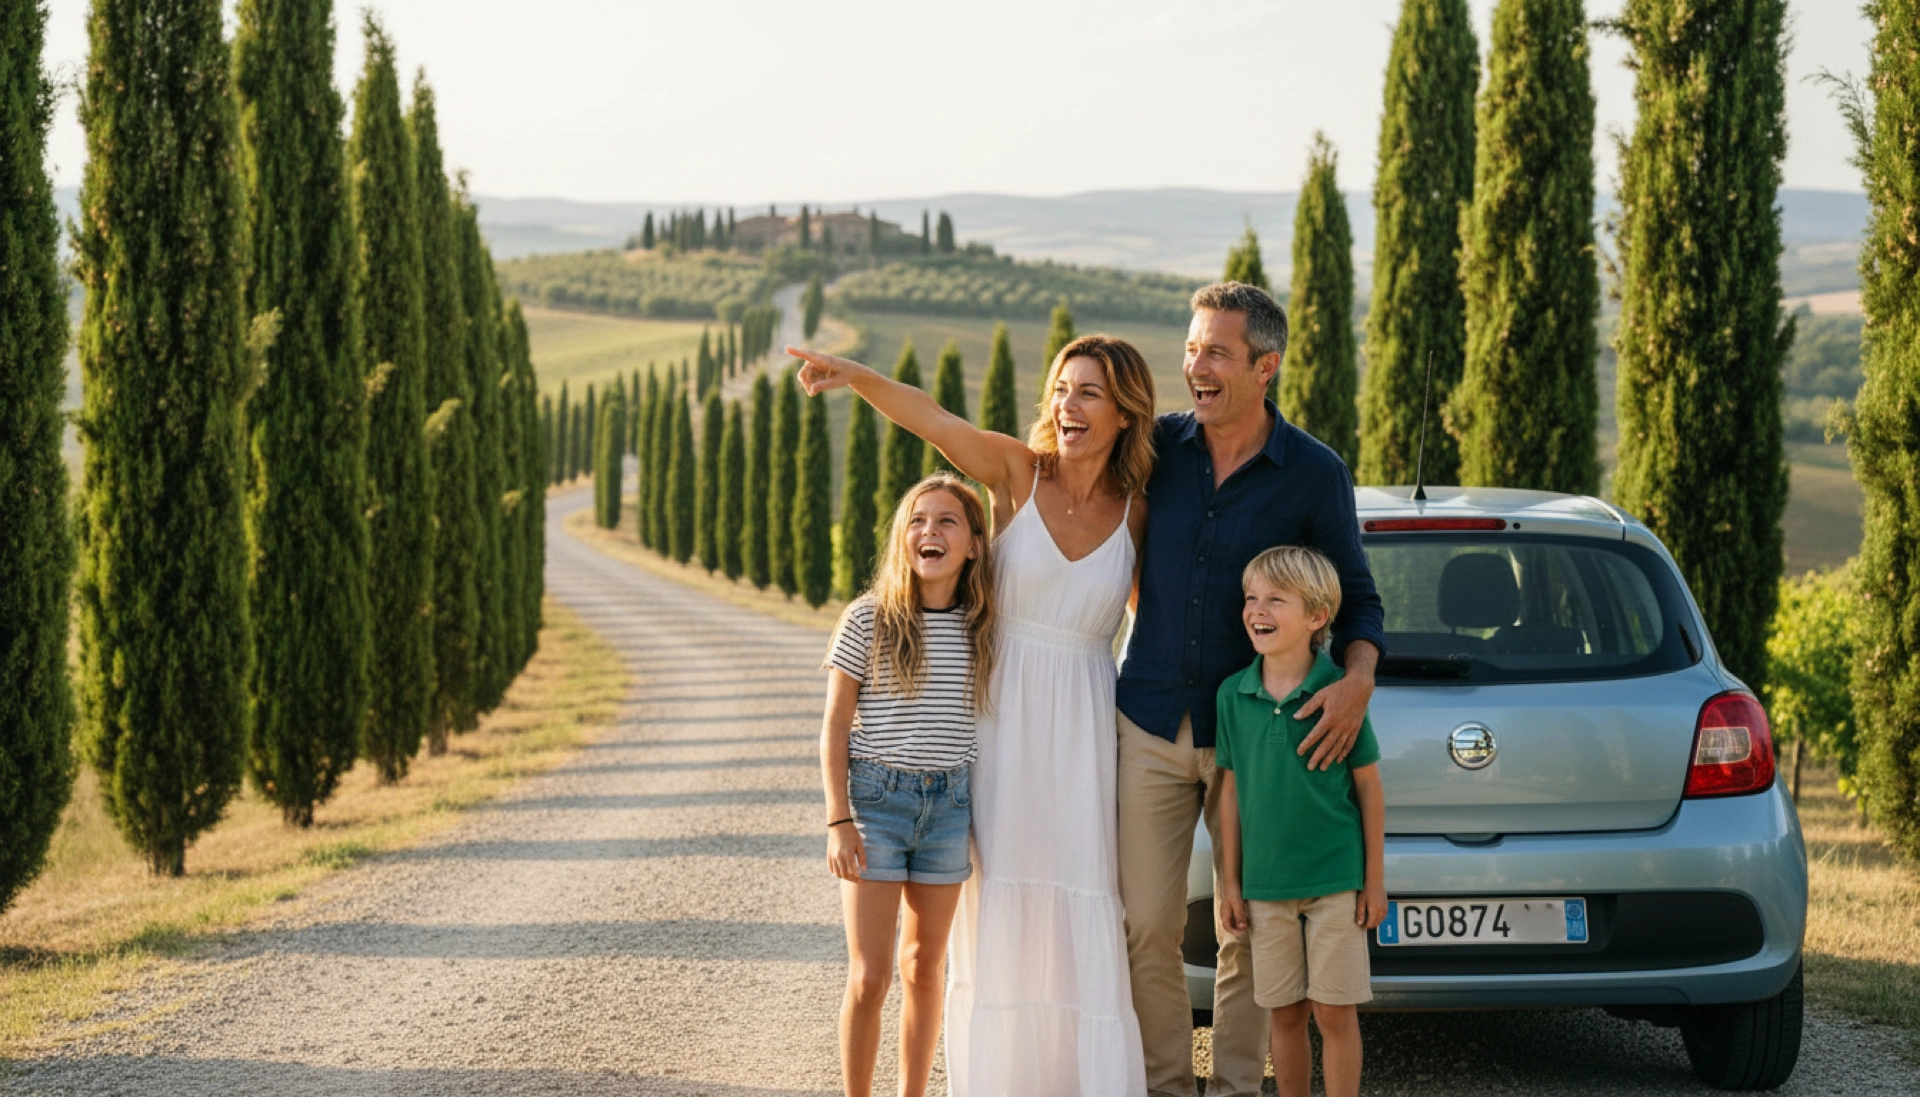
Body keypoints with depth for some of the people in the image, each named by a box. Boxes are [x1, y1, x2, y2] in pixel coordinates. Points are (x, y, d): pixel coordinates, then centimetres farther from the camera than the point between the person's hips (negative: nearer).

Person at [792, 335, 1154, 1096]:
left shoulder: (1136, 514, 0)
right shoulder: (1018, 473, -5)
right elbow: (927, 416, -21)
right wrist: (854, 376, -37)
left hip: (1084, 725, 1)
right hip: (1000, 714, 0)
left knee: (1085, 911, 0)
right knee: (996, 903, 5)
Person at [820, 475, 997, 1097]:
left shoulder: (982, 628, 3)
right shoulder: (867, 620, -6)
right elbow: (834, 727, -3)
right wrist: (839, 820, -10)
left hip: (950, 805, 3)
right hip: (875, 797, -3)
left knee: (924, 969, 11)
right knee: (868, 978, -5)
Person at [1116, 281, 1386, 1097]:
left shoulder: (1314, 473, -7)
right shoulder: (1157, 447, -1)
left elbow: (1356, 598, -1)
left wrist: (1358, 679, -18)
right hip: (1151, 726, 2)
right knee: (1148, 925, 3)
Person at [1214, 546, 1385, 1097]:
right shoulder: (1232, 694, 0)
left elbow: (1369, 787, -2)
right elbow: (1231, 791, 7)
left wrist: (1375, 880, -2)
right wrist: (1230, 883, 6)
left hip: (1336, 882, -3)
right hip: (1266, 886, 3)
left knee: (1335, 1013, 1)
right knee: (1285, 1014, 9)